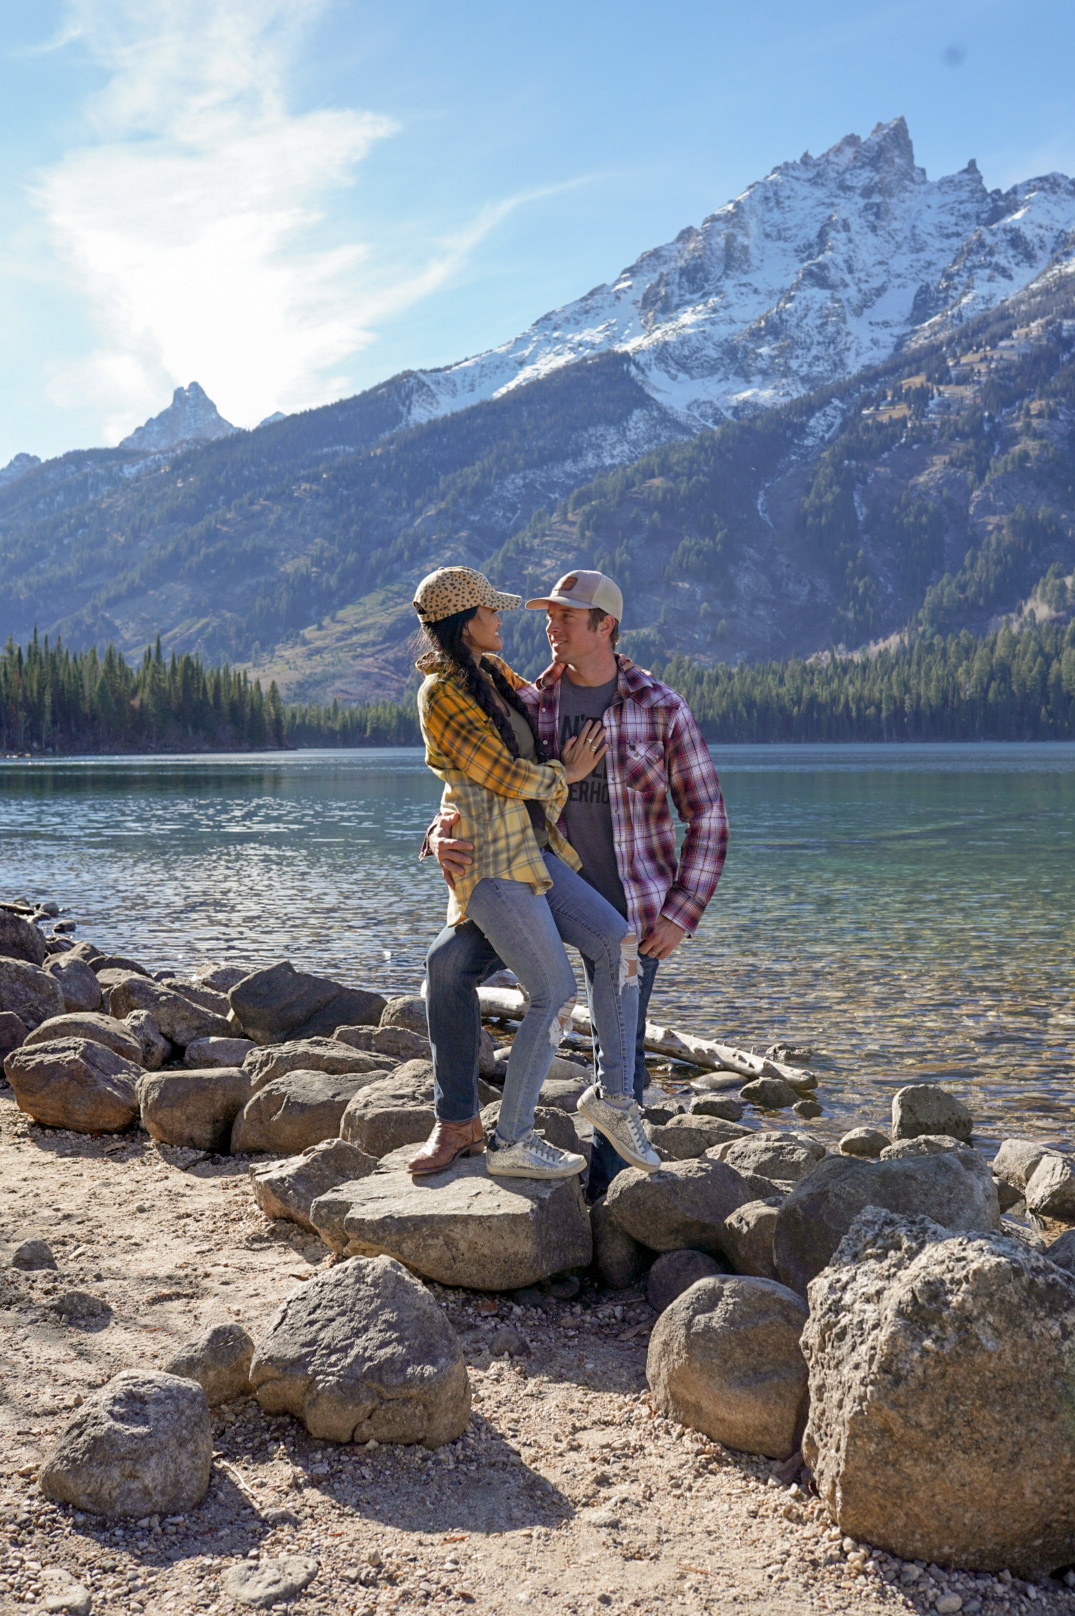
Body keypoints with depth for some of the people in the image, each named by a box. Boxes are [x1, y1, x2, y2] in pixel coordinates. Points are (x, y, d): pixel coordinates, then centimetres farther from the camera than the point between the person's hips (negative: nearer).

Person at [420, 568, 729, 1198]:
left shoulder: (663, 710, -8)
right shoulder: (526, 706, 0)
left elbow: (708, 818, -5)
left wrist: (681, 914, -11)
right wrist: (444, 838, -21)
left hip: (630, 906, -2)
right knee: (449, 960, -18)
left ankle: (604, 1193, 20)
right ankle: (457, 1123, -5)